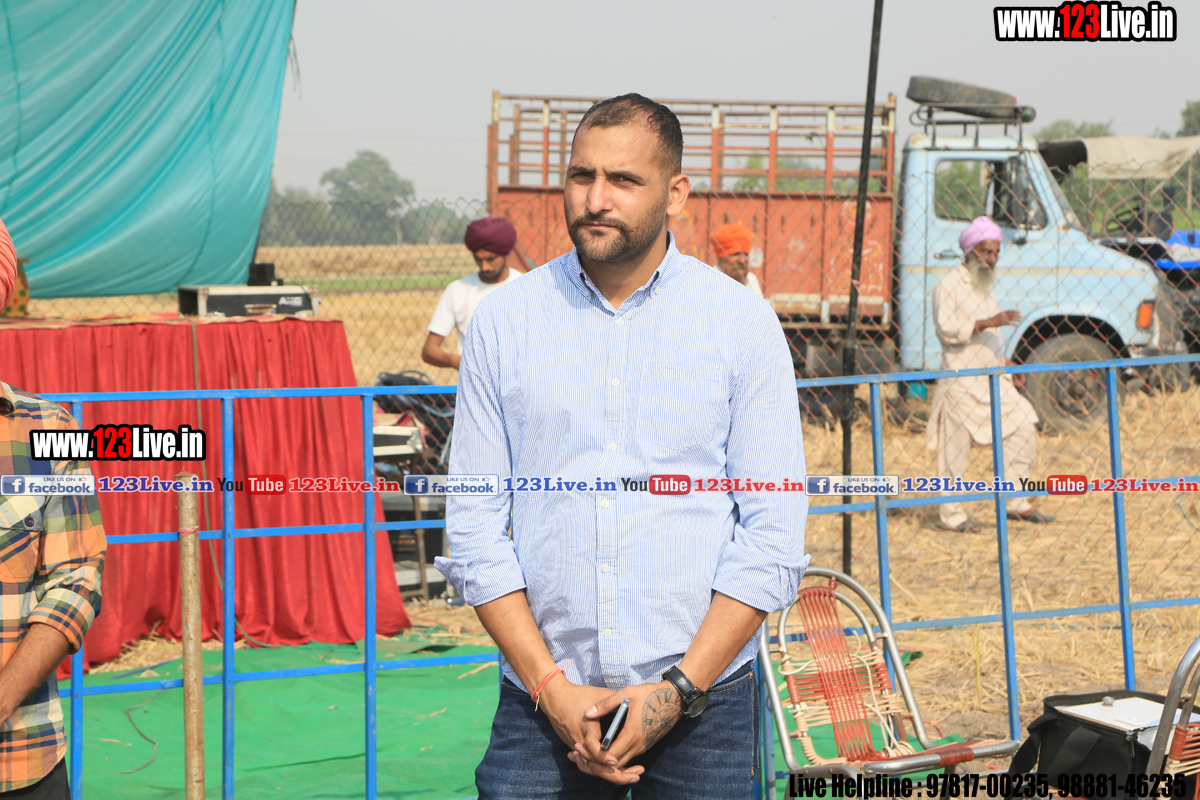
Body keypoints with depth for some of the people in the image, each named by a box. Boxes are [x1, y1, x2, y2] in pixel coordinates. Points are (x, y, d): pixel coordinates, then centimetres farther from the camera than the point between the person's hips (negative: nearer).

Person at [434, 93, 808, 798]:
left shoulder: (744, 325, 1)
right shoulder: (503, 322, 4)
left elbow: (773, 538, -2)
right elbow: (475, 530, 2)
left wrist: (677, 691, -10)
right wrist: (550, 686, -8)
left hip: (700, 701, -1)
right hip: (542, 699, 1)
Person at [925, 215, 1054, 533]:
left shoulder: (984, 288, 20)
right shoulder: (948, 286, -6)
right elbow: (947, 329, -19)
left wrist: (1003, 361, 17)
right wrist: (987, 323, -26)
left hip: (992, 378, 8)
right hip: (961, 381, -8)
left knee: (1024, 428, -1)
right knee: (956, 449, -4)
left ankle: (1016, 503, 5)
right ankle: (952, 514, 5)